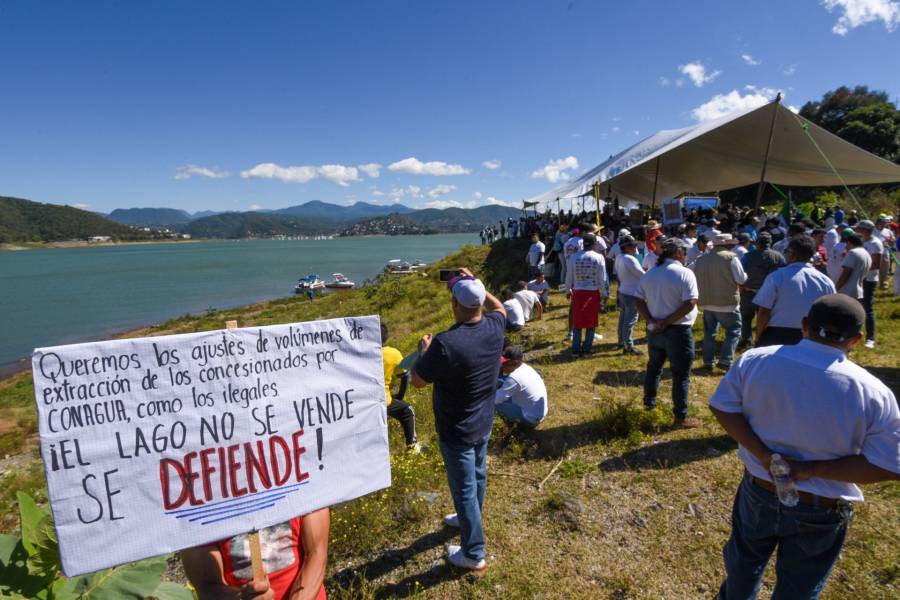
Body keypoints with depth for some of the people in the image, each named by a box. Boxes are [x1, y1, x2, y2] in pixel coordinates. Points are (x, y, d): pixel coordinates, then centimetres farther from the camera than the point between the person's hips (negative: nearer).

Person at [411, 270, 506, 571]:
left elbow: (417, 380, -19)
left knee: (464, 489, 11)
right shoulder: (494, 328, -13)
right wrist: (476, 285, 10)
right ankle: (468, 519, 54)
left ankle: (474, 554, 30)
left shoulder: (446, 343, -33)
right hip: (484, 424, 7)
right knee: (478, 477, 28)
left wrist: (424, 350, -3)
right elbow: (499, 307, 13)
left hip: (457, 432, -7)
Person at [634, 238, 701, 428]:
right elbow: (690, 304, -21)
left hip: (654, 331, 6)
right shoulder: (684, 273, -13)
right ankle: (681, 417, 12)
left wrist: (652, 321, -7)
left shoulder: (649, 274, 5)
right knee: (681, 374, 4)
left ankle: (649, 405, 33)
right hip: (678, 331, -6)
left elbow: (639, 301, 2)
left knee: (653, 368, 21)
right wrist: (667, 321, -16)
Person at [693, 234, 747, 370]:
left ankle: (708, 361, 16)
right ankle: (725, 360, -1)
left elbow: (695, 279, 15)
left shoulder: (700, 259, 7)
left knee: (709, 332, 14)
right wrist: (745, 275, 14)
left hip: (707, 302, 5)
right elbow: (741, 279, -7)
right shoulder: (731, 257, -10)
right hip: (727, 302, -5)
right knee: (734, 331, 7)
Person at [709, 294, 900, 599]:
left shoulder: (755, 360, -16)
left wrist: (763, 454, -14)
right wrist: (812, 469, -16)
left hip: (758, 492, 2)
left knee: (743, 558, 29)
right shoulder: (874, 393, -20)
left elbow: (722, 407, -11)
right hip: (820, 513, -1)